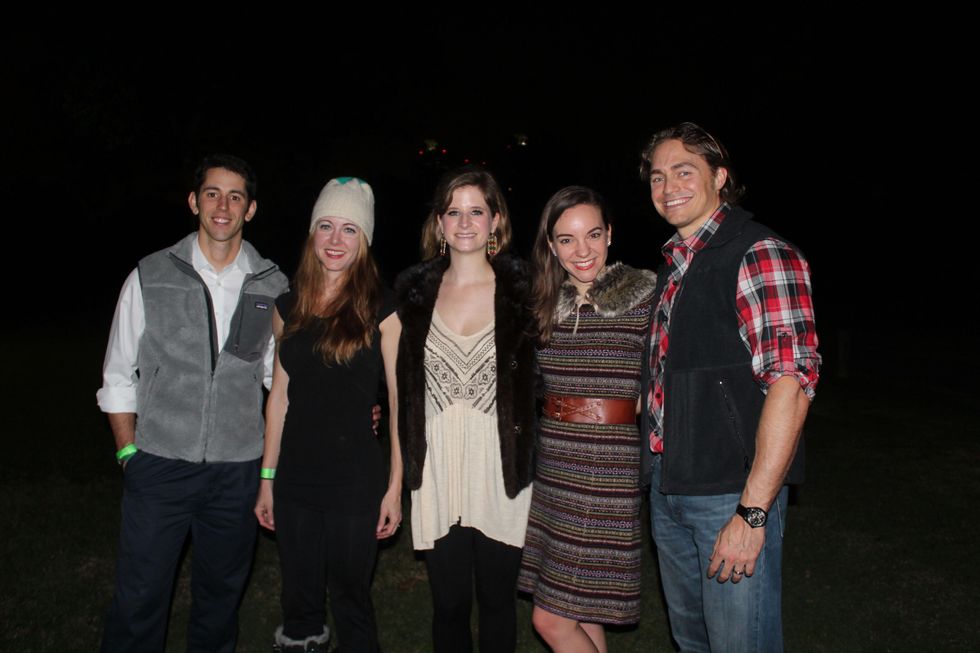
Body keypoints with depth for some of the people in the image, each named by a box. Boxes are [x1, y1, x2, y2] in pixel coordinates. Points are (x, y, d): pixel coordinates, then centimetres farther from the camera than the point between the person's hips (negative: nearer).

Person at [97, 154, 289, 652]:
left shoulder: (273, 287, 1)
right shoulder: (150, 277, -1)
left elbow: (282, 376, 8)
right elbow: (119, 376, 4)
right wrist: (128, 453, 0)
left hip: (237, 469, 2)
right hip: (158, 466, -1)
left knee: (221, 593, 17)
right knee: (139, 598, 5)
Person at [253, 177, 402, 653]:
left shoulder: (381, 311, -7)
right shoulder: (289, 308, 5)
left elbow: (399, 403, -6)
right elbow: (279, 396, 9)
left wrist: (395, 487, -8)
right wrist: (266, 479, 8)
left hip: (356, 481, -3)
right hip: (295, 481, 4)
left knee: (350, 598, 10)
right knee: (299, 600, 15)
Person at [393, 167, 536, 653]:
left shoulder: (521, 289, -3)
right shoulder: (414, 290, 4)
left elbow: (539, 378, 2)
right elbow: (405, 382, 12)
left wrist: (532, 461, -4)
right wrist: (406, 462, 7)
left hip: (501, 471, -2)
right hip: (437, 471, 2)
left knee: (497, 601, 14)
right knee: (448, 605, 12)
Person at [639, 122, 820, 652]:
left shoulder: (760, 256, -14)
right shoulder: (673, 263, 11)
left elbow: (791, 382, -22)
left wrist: (752, 511, -24)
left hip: (732, 492, -8)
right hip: (668, 486, 8)